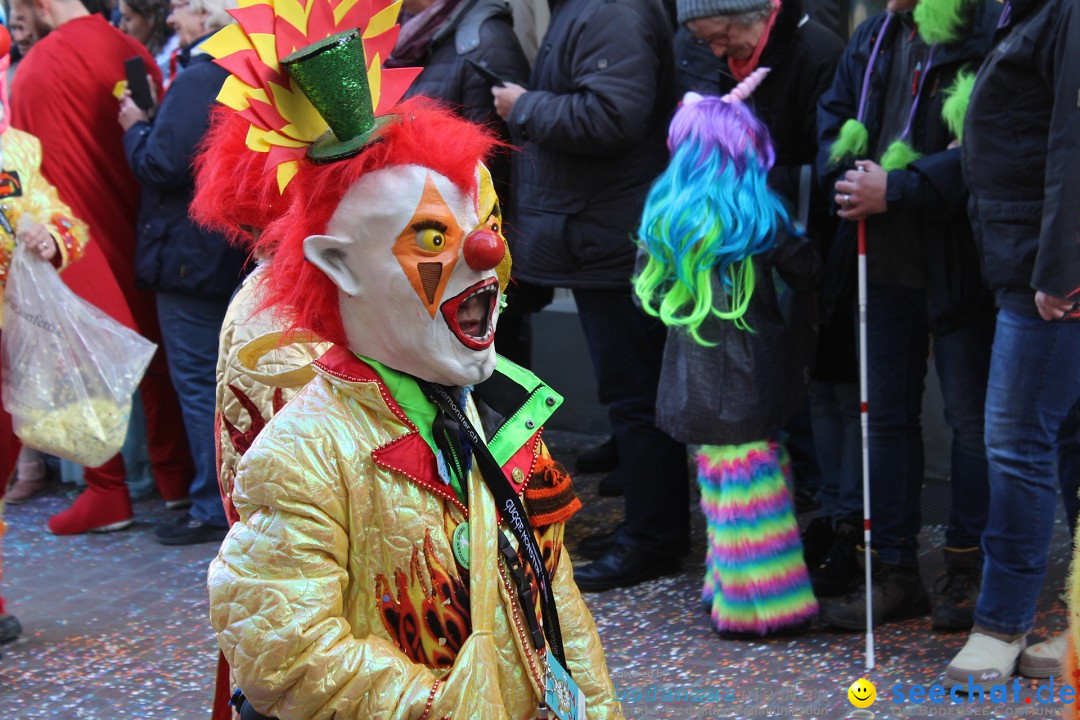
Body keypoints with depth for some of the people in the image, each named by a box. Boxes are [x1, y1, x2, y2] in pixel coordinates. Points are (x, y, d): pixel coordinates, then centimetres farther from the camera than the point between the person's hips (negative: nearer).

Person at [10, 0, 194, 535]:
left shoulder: (35, 71, -14)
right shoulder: (133, 54, 0)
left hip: (78, 245, -5)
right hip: (141, 236, 5)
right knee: (155, 354, 13)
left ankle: (107, 493, 9)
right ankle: (175, 477, 20)